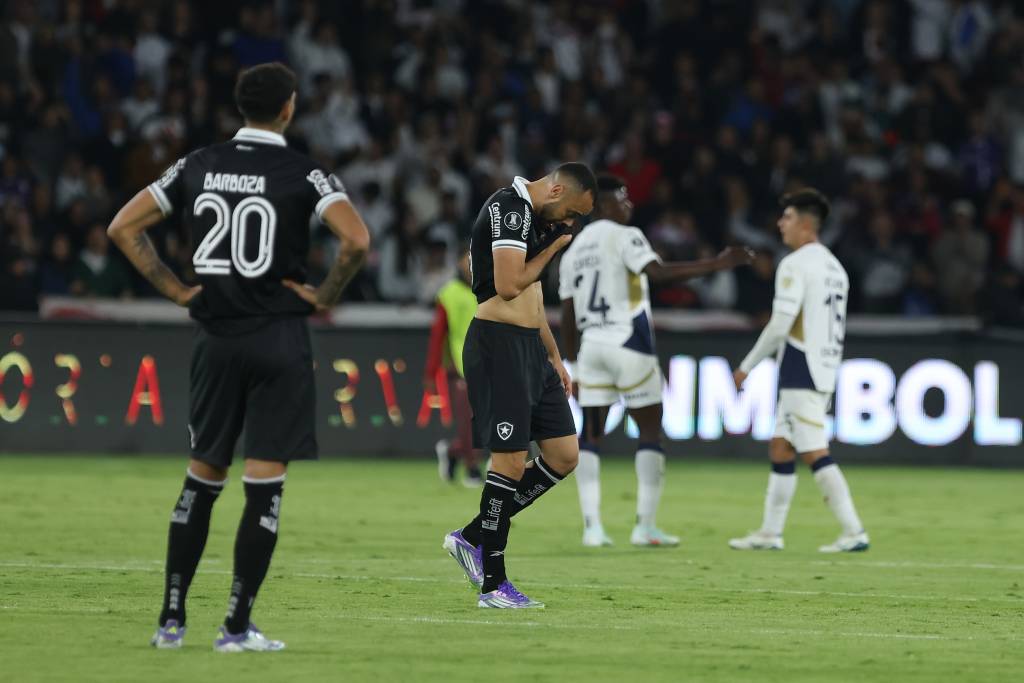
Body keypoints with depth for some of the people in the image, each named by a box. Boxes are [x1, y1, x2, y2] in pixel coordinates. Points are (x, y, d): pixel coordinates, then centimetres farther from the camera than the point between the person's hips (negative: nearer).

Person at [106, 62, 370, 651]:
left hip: (215, 338, 4)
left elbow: (123, 228, 6)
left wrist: (177, 290, 8)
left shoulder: (198, 166, 5)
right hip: (280, 339, -4)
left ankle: (172, 619, 12)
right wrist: (327, 296, -7)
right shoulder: (302, 173, -8)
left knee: (202, 480, 13)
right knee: (265, 484, 0)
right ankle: (237, 626, -2)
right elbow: (357, 239, -22)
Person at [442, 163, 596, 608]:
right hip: (499, 342, -10)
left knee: (563, 456, 6)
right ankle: (493, 584, -4)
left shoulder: (536, 217, 19)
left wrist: (554, 357, 28)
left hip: (531, 347, 10)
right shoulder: (509, 208, -13)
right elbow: (509, 286, -23)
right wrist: (554, 247, -9)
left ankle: (472, 537, 14)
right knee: (510, 460, -9)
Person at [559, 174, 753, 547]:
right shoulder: (623, 236, -5)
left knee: (590, 436, 7)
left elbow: (567, 317, 15)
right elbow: (659, 272, -21)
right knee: (650, 432, 3)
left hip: (591, 346, 6)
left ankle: (592, 526, -2)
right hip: (628, 345, -6)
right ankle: (645, 526, -2)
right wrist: (717, 264, -20)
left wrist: (573, 362, 21)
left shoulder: (573, 249, 15)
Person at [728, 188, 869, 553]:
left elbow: (780, 325, -17)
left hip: (801, 373, -9)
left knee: (815, 454, -10)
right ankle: (770, 532, 16)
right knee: (780, 448, 14)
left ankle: (854, 532, -14)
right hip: (824, 369, 9)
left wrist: (747, 366, -8)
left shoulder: (795, 265, -12)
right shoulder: (835, 267, 16)